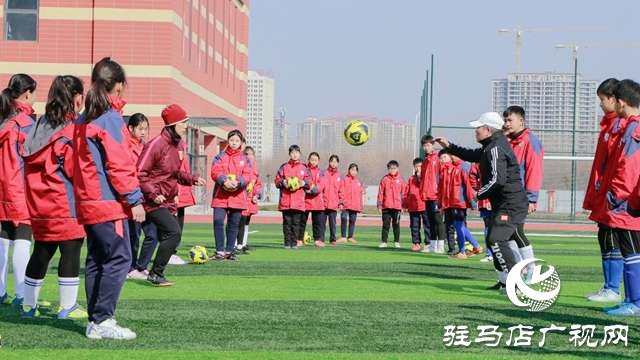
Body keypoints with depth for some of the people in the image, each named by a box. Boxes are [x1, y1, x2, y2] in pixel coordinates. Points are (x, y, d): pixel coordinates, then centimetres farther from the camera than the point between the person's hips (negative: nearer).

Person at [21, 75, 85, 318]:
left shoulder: (40, 126, 9)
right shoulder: (73, 129, -13)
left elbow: (28, 160, 11)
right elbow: (76, 169, -17)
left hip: (38, 202, 7)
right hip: (65, 203, -7)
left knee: (41, 251, 15)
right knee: (70, 251, 1)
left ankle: (28, 305, 19)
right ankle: (67, 307, 3)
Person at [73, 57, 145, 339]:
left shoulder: (83, 121, 14)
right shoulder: (110, 118, -12)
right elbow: (119, 164, -16)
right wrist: (134, 199, -13)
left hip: (88, 202, 9)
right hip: (109, 202, -9)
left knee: (97, 260, 11)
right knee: (119, 258, -8)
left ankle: (95, 321, 11)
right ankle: (102, 321, -12)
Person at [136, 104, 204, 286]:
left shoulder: (178, 145, 10)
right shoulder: (156, 144, -17)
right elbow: (140, 173, -17)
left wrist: (192, 178, 5)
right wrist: (153, 193, -23)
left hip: (168, 201, 9)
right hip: (154, 201, -9)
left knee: (169, 236, 7)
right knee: (174, 231, -19)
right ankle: (155, 274, -12)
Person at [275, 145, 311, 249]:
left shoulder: (304, 168, 9)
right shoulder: (284, 167, 6)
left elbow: (309, 181, 12)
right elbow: (277, 180, 8)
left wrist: (304, 183, -8)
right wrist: (282, 182, -12)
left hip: (298, 202, 0)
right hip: (285, 201, 0)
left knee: (296, 223, 2)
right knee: (287, 223, 2)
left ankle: (294, 243, 7)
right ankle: (287, 243, 6)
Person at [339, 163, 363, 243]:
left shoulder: (358, 182, 12)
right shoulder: (344, 180, 0)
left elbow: (360, 194, 14)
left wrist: (360, 206, 10)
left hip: (355, 205, 4)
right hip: (345, 205, -4)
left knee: (352, 221, 8)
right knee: (344, 218, -14)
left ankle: (350, 237, 15)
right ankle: (343, 237, -8)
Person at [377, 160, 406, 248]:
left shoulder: (400, 179, 3)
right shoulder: (384, 179, 4)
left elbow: (403, 193, 4)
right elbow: (380, 192, 4)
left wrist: (403, 206, 0)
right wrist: (379, 205, 0)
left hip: (397, 207, -1)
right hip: (386, 207, 1)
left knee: (396, 225, 5)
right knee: (385, 225, 4)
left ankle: (396, 242, 10)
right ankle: (384, 242, 8)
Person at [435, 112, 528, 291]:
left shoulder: (496, 148, -18)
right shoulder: (491, 147, 14)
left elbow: (498, 180, -28)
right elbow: (473, 155, 31)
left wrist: (480, 194, -13)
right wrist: (449, 146, 26)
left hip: (511, 205, -12)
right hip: (501, 204, 12)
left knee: (497, 239, -22)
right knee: (492, 239, 20)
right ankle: (505, 281, 28)